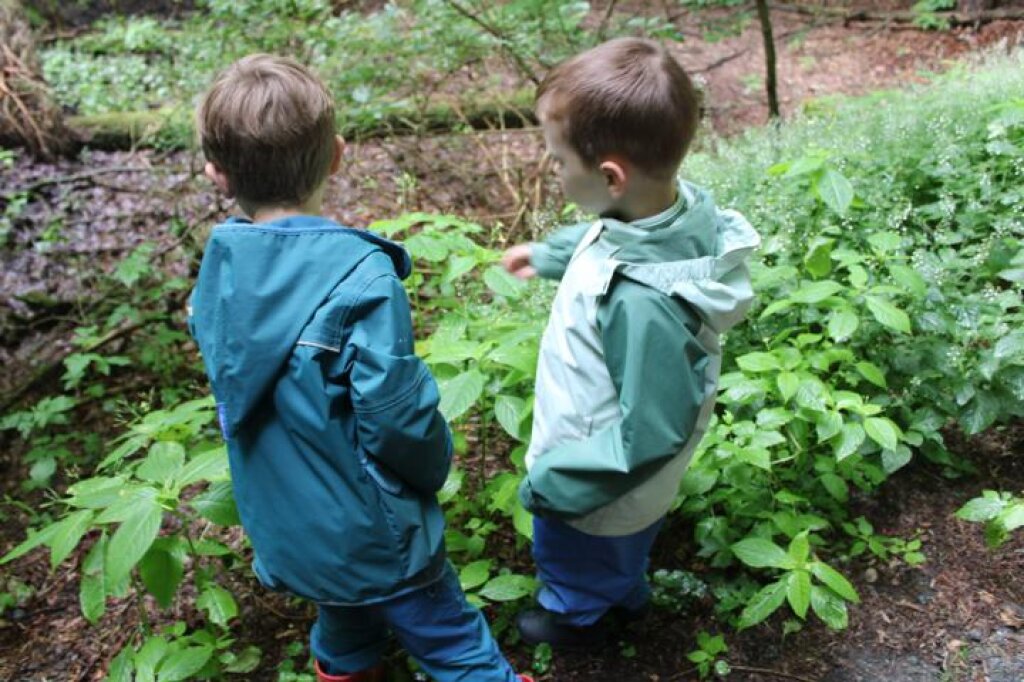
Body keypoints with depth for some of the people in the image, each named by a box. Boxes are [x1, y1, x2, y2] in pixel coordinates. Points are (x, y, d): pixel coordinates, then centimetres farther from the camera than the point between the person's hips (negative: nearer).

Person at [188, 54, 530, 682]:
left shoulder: (218, 266, -10)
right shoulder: (361, 278, -30)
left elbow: (235, 391, 1)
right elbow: (396, 415, -28)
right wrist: (434, 465, -7)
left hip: (279, 528, 7)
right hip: (366, 530, -6)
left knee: (346, 606, 34)